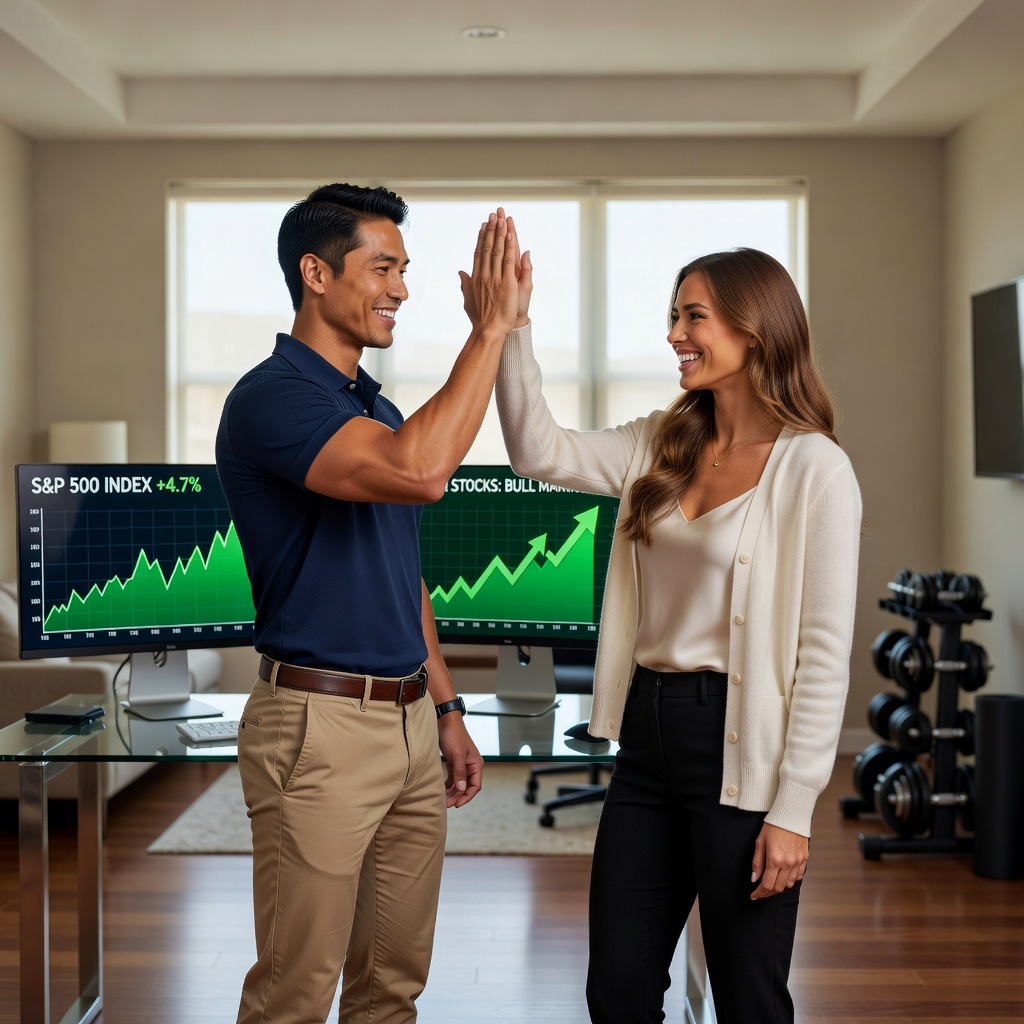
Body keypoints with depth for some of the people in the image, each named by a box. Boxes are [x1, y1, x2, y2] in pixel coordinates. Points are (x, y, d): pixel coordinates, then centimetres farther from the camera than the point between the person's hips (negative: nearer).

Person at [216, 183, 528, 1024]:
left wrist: (446, 709, 17)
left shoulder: (378, 409, 14)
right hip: (318, 725, -8)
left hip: (409, 720, 8)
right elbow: (419, 471, -32)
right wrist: (489, 331, -23)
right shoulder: (272, 397, -14)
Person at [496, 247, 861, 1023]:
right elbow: (540, 450, 0)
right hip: (648, 735, 6)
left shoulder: (814, 468, -11)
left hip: (738, 748, -6)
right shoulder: (664, 445, 8)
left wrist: (793, 810, -14)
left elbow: (825, 650, -13)